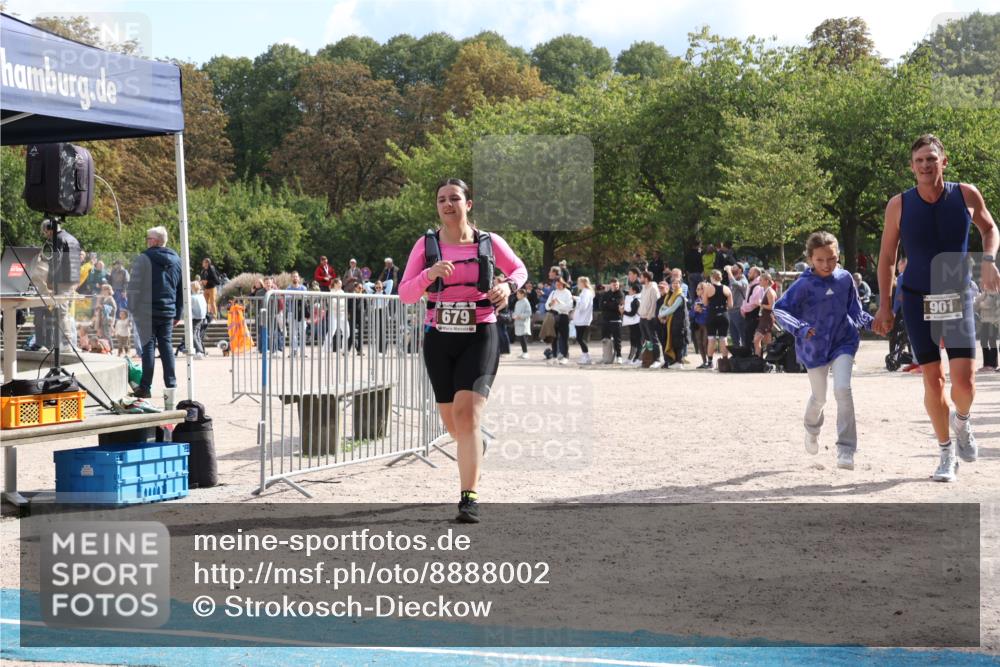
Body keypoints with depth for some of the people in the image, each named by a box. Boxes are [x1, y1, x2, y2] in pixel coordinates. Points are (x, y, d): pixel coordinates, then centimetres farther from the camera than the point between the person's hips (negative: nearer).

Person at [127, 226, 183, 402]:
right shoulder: (176, 260, 11)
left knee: (148, 346, -2)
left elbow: (135, 287, -9)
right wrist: (178, 314, 20)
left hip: (147, 311, -4)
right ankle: (171, 386, 5)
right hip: (168, 311, 5)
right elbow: (182, 289, 16)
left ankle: (145, 387, -2)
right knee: (166, 346, 8)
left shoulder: (143, 259, -8)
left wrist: (132, 309, -1)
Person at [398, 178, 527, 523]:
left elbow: (519, 269, 18)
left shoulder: (489, 242, 1)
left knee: (467, 414, -19)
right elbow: (405, 294, -2)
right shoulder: (426, 245, 2)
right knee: (452, 422, 13)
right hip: (439, 338, 3)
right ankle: (476, 447, 49)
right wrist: (430, 274, -21)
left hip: (479, 336, -3)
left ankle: (470, 498, -18)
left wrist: (508, 286, -5)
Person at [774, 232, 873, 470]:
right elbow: (779, 309, -21)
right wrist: (799, 328, -35)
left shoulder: (845, 279, -4)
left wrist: (870, 322, -6)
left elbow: (855, 309, 10)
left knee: (843, 389, -19)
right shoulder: (803, 285, -16)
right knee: (819, 397, 15)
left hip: (843, 342, 1)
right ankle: (812, 428, 52)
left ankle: (846, 449, -15)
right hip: (815, 347, -1)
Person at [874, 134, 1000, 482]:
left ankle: (961, 421, 23)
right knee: (933, 380, 0)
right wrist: (884, 305, 1)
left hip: (958, 298, 0)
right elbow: (887, 257, 4)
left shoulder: (966, 195, -5)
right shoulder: (899, 205, -6)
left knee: (964, 380, -11)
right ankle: (946, 452, 16)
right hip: (918, 300, 0)